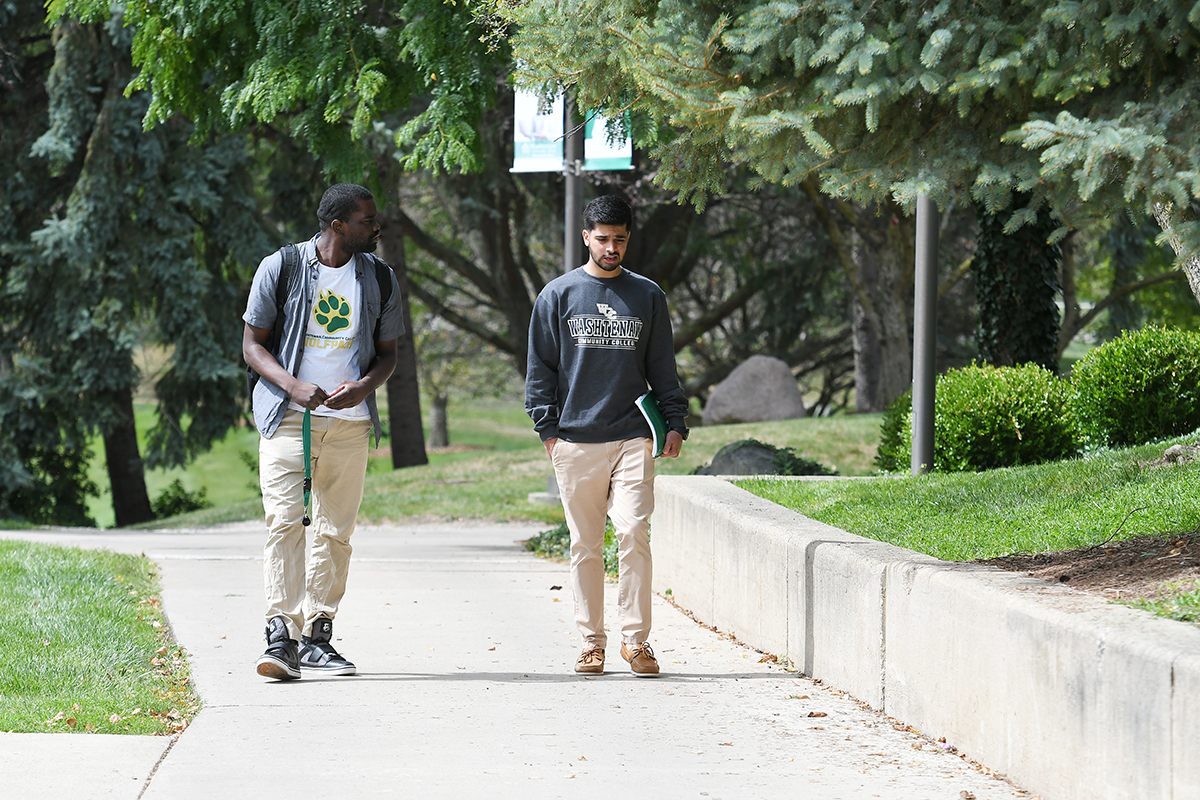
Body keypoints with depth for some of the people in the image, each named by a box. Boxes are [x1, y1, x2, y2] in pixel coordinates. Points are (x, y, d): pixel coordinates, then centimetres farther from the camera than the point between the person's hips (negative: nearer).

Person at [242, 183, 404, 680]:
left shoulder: (380, 279, 8)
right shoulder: (281, 268, -1)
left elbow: (387, 353, 14)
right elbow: (253, 344, 1)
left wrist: (363, 387, -8)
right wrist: (294, 386, -16)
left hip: (349, 421, 3)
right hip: (288, 416, -3)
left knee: (336, 531, 4)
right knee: (284, 521, -14)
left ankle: (317, 635, 13)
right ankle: (281, 636, -19)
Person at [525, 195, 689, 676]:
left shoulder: (647, 296, 11)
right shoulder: (559, 295, 7)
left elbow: (663, 368, 15)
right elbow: (541, 367, 8)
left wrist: (675, 423, 5)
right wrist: (547, 427, -1)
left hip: (632, 438, 0)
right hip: (576, 440, 0)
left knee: (634, 534, -11)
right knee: (585, 546, 3)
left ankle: (635, 638, -5)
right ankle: (591, 641, 9)